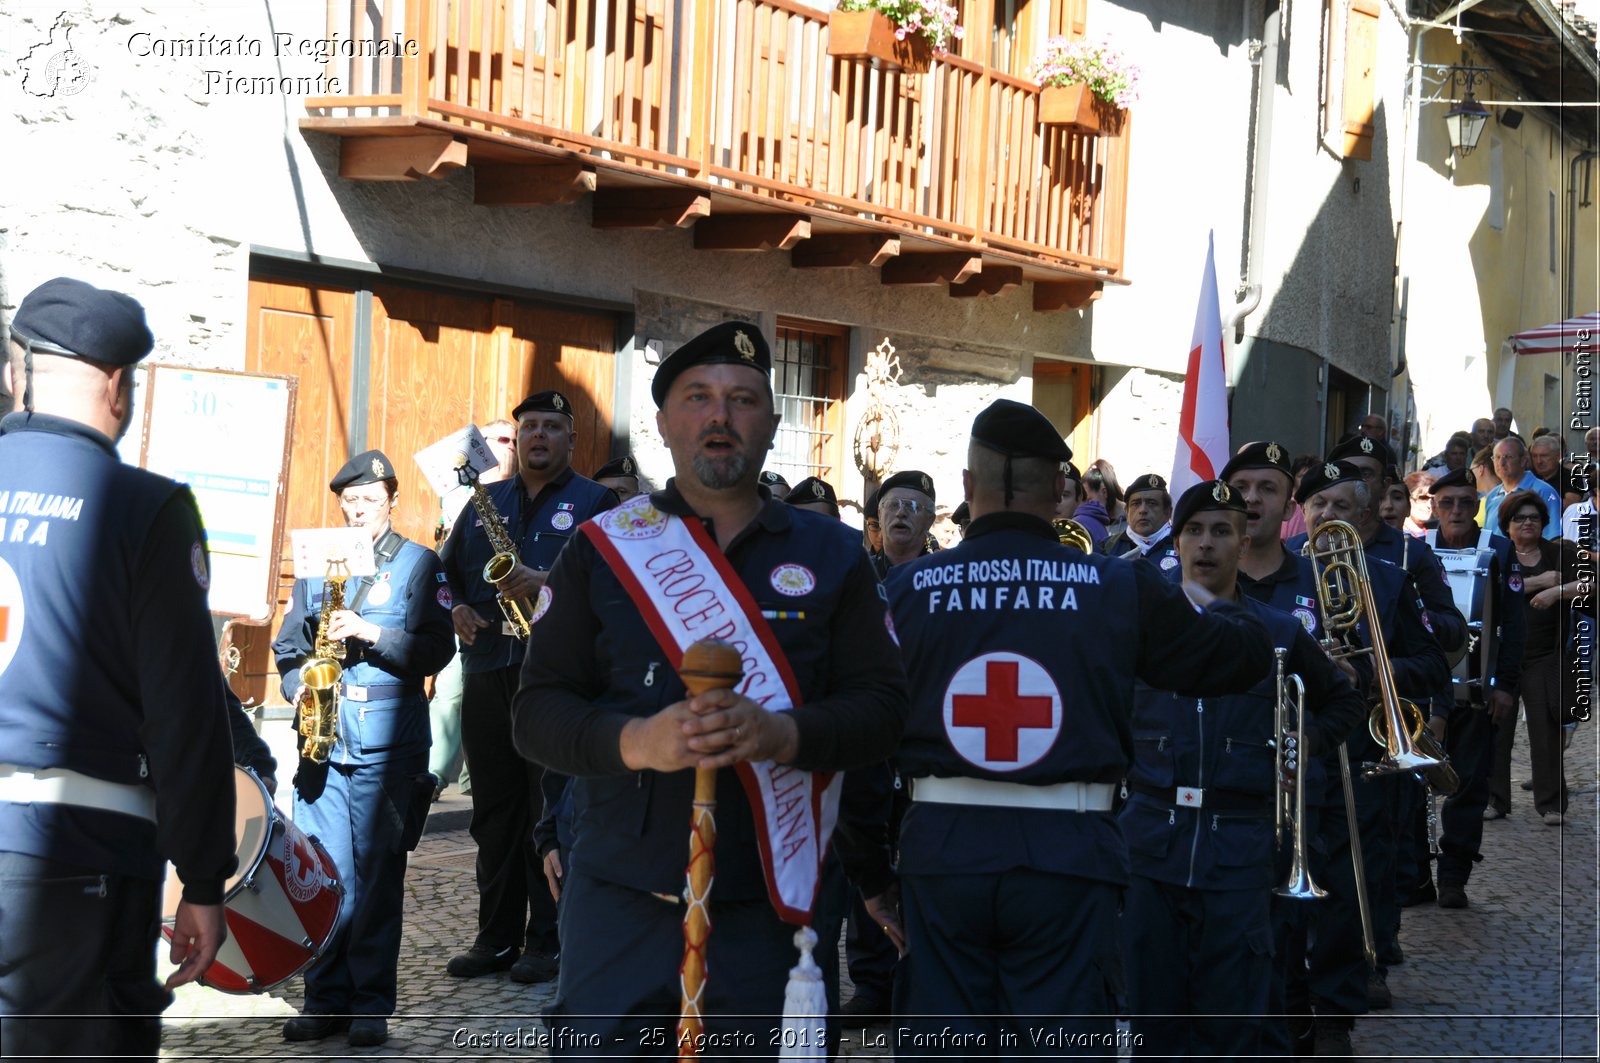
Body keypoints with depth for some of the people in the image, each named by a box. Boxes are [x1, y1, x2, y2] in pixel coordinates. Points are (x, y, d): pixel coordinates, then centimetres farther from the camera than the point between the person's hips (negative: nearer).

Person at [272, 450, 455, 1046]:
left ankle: (372, 1004, 5)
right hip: (322, 737, 3)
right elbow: (288, 644, 18)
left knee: (377, 878, -2)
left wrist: (372, 633, -14)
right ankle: (325, 998, 11)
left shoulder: (418, 564, 6)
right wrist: (298, 686, -2)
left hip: (388, 742, -3)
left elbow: (437, 649, -3)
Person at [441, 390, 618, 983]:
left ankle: (548, 940, 1)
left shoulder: (595, 504, 5)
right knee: (494, 810, 7)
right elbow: (449, 571, 23)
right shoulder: (484, 502, 19)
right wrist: (458, 609, 2)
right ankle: (497, 936, 14)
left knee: (552, 812, -5)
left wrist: (548, 584, -19)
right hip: (487, 673, 5)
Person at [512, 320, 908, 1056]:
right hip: (622, 902, 0)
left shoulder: (831, 554, 7)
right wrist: (635, 740, -20)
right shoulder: (603, 548, 5)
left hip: (769, 907, 0)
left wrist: (782, 732, -19)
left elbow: (881, 707, 2)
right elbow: (537, 711, 1)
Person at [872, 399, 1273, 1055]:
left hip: (941, 846, 1)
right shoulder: (1119, 588, -2)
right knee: (1056, 1042, 6)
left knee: (941, 1046, 9)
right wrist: (1208, 603, 32)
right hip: (1066, 853, -1)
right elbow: (1244, 656, 9)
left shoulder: (905, 589, 0)